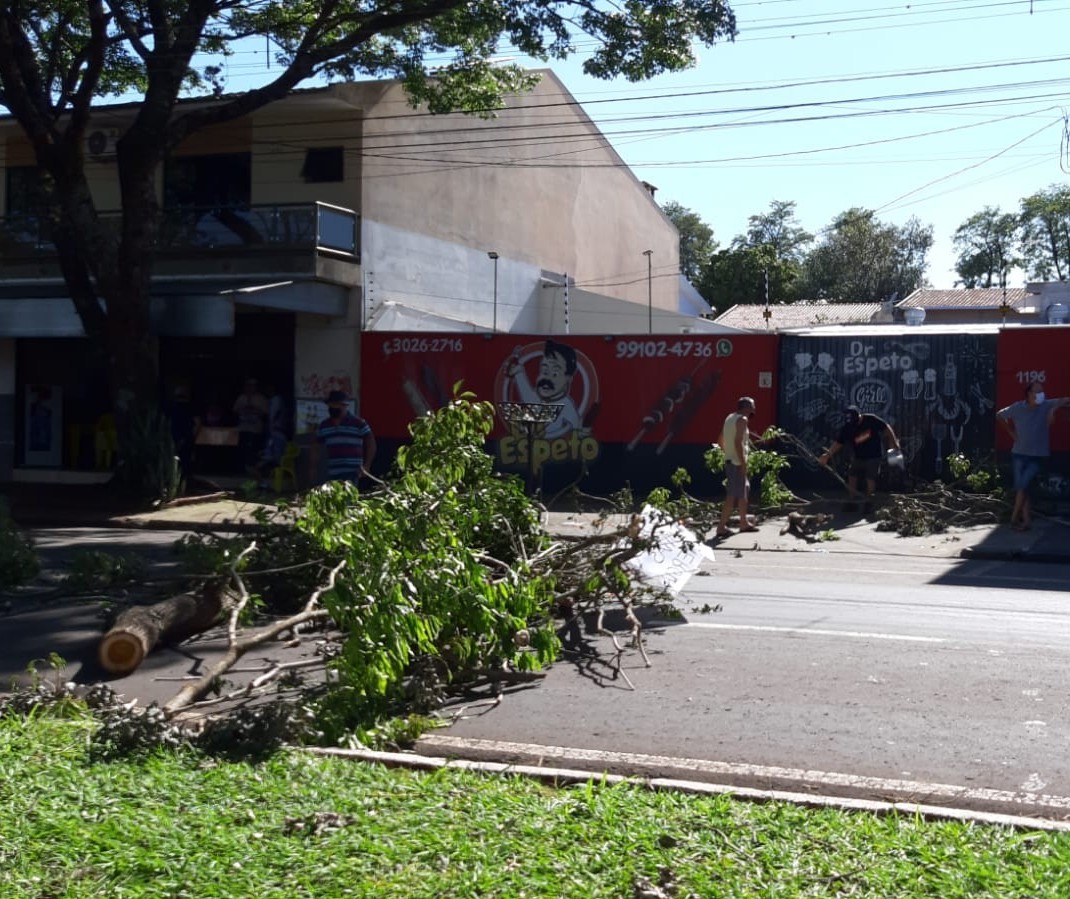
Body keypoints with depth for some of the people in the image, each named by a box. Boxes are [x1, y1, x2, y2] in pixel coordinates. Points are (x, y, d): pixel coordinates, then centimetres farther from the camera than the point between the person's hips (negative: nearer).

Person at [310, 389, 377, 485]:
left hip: (351, 472, -5)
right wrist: (314, 469, 13)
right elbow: (316, 448, 19)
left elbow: (371, 444, -1)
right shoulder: (324, 425, 13)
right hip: (332, 473, 5)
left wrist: (366, 466, -8)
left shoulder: (358, 423, -1)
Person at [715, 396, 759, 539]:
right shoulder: (742, 419, -12)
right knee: (733, 495, -8)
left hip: (730, 460, 10)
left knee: (744, 491, 19)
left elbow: (721, 440, 19)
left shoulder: (730, 418, 16)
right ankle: (722, 527, -9)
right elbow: (738, 441, -22)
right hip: (737, 462, -10)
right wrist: (743, 463, -22)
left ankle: (744, 523, 27)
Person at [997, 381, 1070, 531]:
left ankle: (1014, 518, 0)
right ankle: (1026, 520, 5)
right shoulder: (1017, 407, -4)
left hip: (1037, 456, -2)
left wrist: (1054, 408, -29)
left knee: (1022, 485, -12)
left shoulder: (1046, 406, -9)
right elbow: (999, 415, 12)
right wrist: (1011, 432, 7)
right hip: (1019, 454, 2)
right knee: (1020, 487, -1)